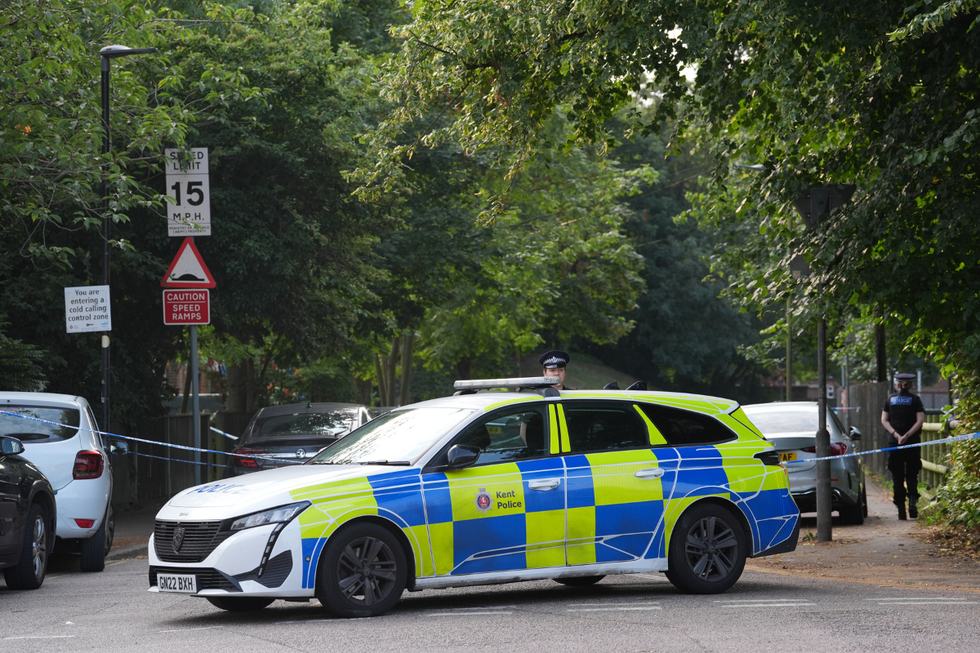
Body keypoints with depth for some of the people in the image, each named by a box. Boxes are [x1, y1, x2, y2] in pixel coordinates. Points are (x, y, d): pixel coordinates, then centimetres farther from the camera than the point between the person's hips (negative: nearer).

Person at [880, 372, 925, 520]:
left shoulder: (891, 399, 7)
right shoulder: (915, 399, 1)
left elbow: (884, 420, 1)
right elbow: (920, 420, -8)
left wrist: (896, 434, -8)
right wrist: (907, 436, -11)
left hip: (894, 442, 1)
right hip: (912, 442, -1)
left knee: (897, 476, 4)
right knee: (911, 474, 7)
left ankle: (901, 510, 1)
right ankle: (912, 500, -17)